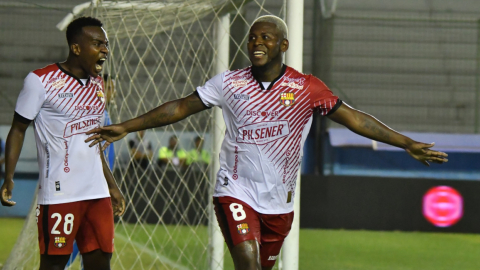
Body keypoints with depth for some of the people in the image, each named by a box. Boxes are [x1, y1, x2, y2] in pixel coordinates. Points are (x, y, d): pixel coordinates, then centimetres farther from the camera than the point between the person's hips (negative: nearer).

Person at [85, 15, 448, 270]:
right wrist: (125, 128, 0)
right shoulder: (230, 83, 0)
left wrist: (407, 144, -12)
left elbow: (354, 118, -5)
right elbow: (181, 108, 4)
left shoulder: (307, 88, -3)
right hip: (236, 192, -2)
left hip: (279, 201, 2)